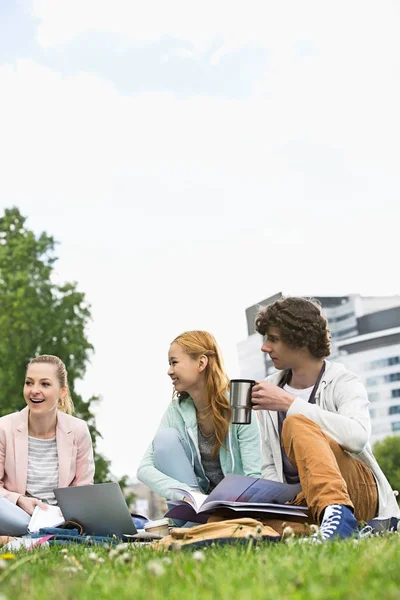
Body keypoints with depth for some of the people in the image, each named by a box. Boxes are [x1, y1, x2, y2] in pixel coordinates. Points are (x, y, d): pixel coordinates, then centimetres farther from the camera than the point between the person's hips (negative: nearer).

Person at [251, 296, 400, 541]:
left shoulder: (344, 383, -2)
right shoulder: (269, 390, 14)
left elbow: (358, 437, -25)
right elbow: (270, 467, 16)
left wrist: (289, 404, -22)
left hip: (358, 493, -4)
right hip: (302, 501, 5)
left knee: (296, 424, -30)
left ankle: (337, 515, -47)